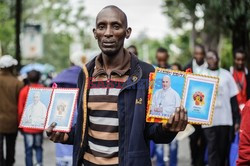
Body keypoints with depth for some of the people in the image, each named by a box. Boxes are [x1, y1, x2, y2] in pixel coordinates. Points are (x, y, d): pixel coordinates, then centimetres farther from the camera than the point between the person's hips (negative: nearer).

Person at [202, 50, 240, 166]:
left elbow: (233, 99, 6)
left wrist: (237, 120, 2)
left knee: (224, 151, 5)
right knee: (213, 151, -3)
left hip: (226, 120, 1)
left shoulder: (226, 75, 6)